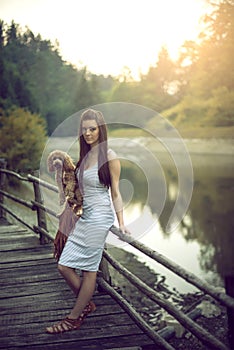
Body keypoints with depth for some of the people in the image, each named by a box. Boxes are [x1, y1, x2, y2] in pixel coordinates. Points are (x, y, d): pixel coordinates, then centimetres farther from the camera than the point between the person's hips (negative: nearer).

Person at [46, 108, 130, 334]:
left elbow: (115, 192, -6)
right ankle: (87, 304, 26)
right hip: (84, 217, 8)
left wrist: (121, 223, -8)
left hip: (99, 218, -7)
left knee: (89, 269, 1)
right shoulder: (85, 155, 10)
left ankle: (74, 319, 12)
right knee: (64, 266, 5)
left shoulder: (109, 156, -8)